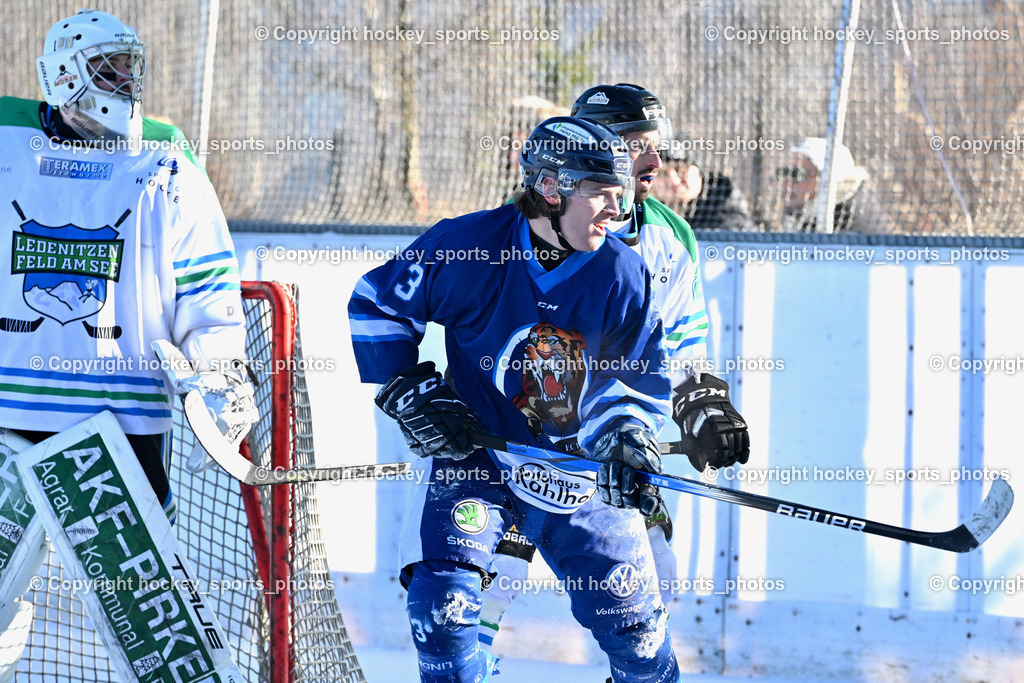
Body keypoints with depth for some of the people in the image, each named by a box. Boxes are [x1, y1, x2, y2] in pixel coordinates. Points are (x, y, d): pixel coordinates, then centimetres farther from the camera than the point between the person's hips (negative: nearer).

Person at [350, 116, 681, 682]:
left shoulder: (622, 275, -9)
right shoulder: (468, 246, -16)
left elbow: (638, 379, -1)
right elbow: (375, 305, -3)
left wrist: (626, 443, -20)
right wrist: (408, 393, -9)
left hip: (580, 474, 2)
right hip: (469, 451, -2)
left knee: (632, 615, 5)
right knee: (442, 595, -18)